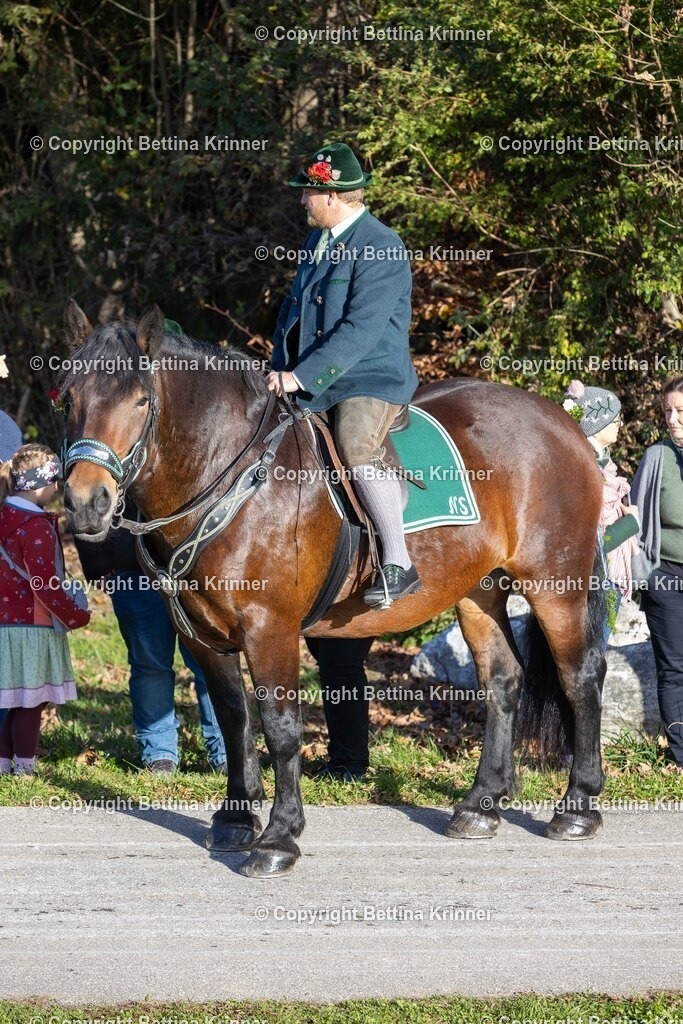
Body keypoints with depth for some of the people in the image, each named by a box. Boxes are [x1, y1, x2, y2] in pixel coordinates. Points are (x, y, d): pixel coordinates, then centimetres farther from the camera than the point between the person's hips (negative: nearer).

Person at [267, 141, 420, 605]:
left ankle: (398, 564, -30)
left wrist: (301, 376, -25)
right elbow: (294, 309, 22)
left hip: (371, 380, -10)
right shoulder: (318, 242, 13)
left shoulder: (381, 248, -15)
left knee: (357, 444, -33)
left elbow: (360, 330, -23)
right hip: (311, 383, 10)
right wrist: (279, 371, 8)